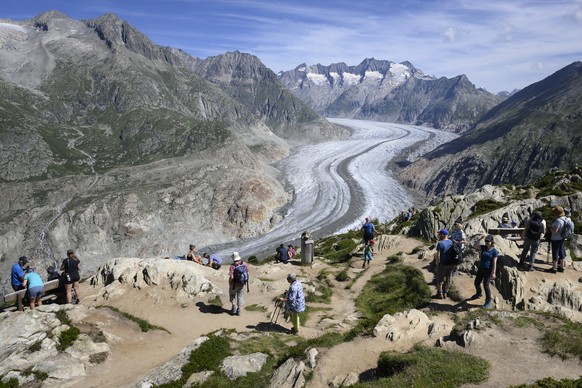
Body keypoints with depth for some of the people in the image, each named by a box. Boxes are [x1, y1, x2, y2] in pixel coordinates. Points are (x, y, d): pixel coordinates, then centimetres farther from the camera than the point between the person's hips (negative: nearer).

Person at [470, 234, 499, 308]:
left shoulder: (494, 251, -11)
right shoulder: (484, 248, 4)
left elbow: (494, 263, -12)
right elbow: (475, 246, -7)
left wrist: (493, 273, -15)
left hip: (488, 270, -6)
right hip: (481, 268, 6)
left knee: (486, 285, -5)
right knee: (476, 282, 16)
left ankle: (488, 301, 10)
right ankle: (478, 294, 45)